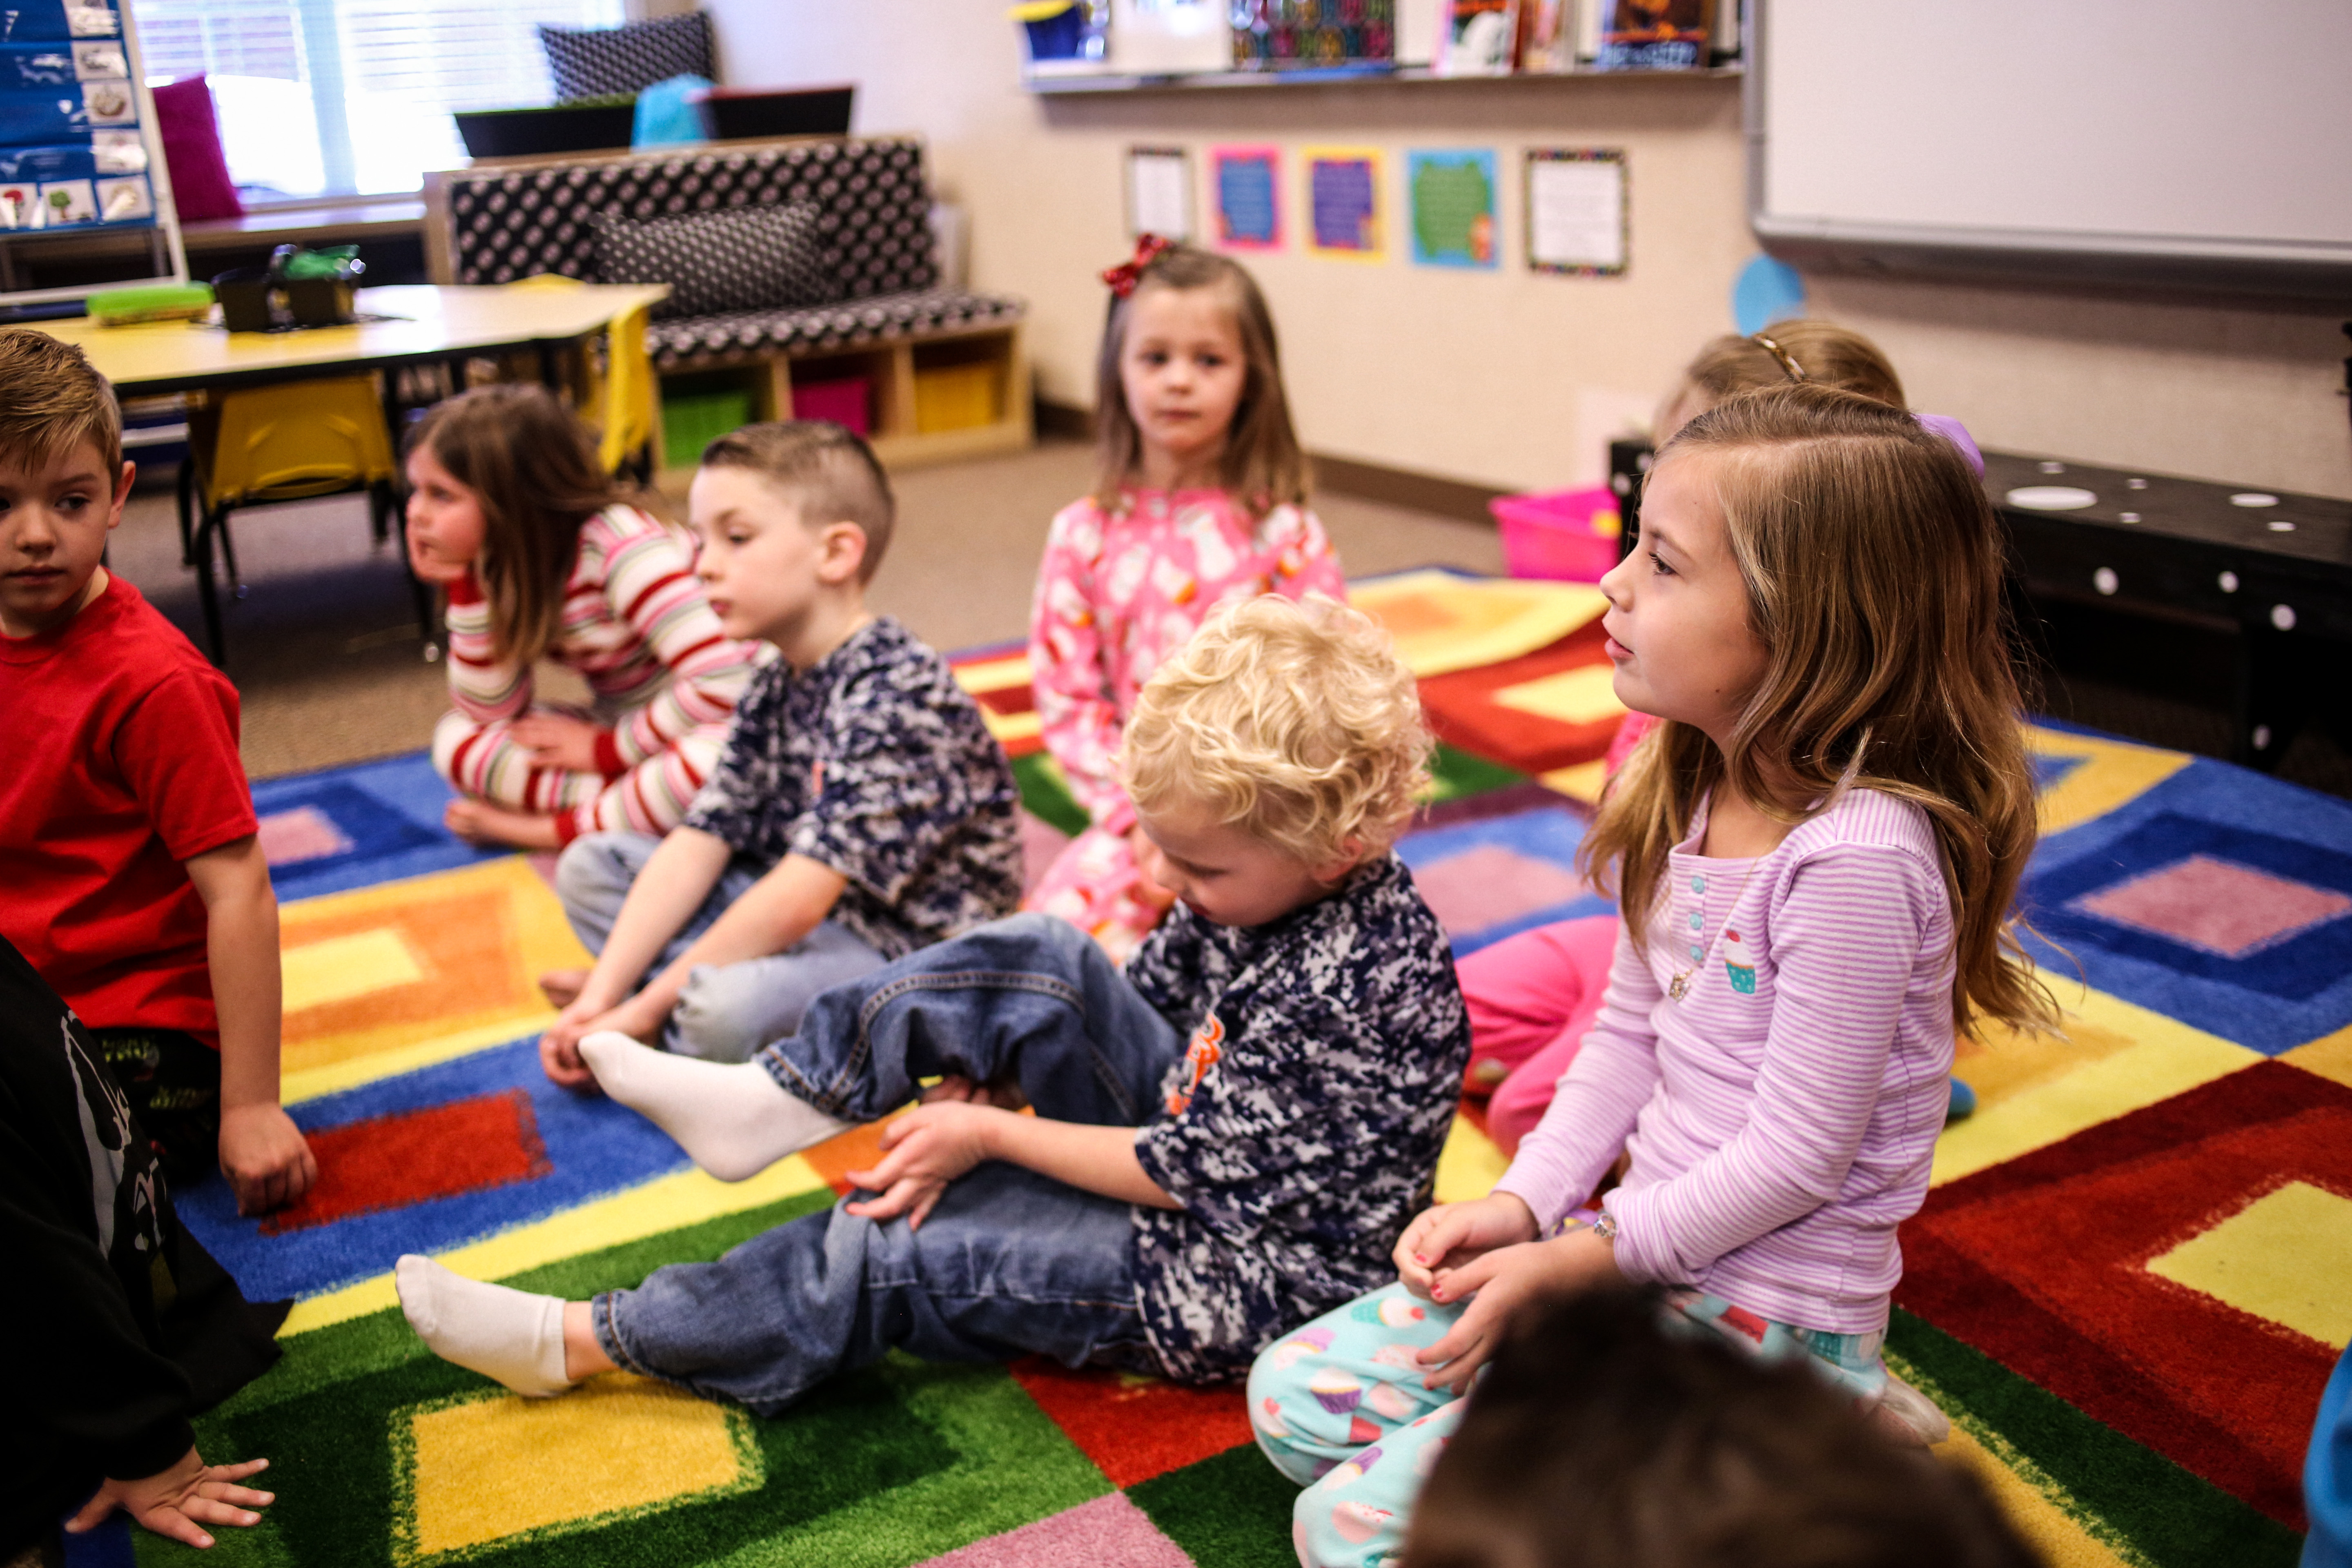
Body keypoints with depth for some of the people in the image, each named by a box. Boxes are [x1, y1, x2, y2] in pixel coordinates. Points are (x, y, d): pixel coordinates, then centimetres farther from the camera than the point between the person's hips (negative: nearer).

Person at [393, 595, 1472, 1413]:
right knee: (1039, 963, -11)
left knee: (895, 1251, -12)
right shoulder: (1266, 879, -6)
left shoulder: (1345, 991, -32)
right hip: (1195, 1135, 8)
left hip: (1239, 1274, -8)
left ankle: (581, 1342, 1)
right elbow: (1138, 1001, 6)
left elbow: (1188, 1171, -25)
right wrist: (978, 1086, -6)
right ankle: (774, 1100, -3)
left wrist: (989, 1131, -17)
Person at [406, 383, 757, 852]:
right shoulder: (498, 565, 0)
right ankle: (625, 801, -18)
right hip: (622, 728, 8)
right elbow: (492, 713, -2)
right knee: (456, 734, -4)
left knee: (710, 761, -42)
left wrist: (608, 749, -19)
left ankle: (552, 829, -18)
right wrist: (463, 589, -11)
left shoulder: (621, 548, -25)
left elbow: (723, 682, -32)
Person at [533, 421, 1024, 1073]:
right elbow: (697, 845, 0)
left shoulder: (895, 694, -24)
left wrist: (650, 1007, -20)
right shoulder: (776, 688, 5)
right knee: (590, 866, 10)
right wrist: (602, 993, -9)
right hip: (808, 917, 9)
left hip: (910, 947, -9)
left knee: (723, 1012, -35)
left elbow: (798, 899, -27)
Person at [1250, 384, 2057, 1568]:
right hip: (1645, 1242, 9)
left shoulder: (1857, 856, -26)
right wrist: (1523, 1203, 0)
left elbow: (1794, 1159, -21)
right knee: (1297, 1397, 6)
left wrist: (1582, 1261, -14)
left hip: (1767, 1308, -9)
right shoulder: (1680, 789, 1)